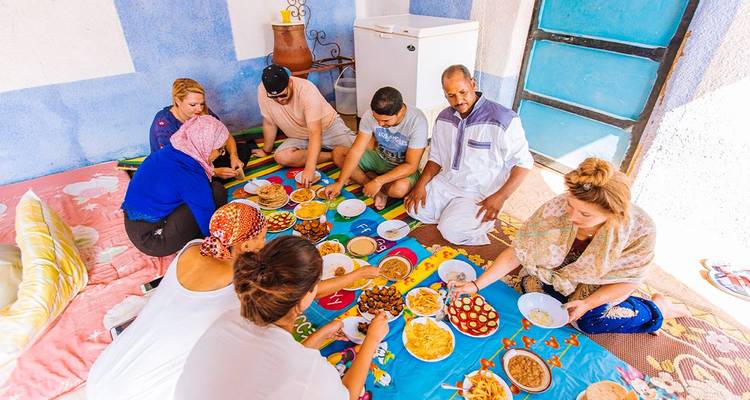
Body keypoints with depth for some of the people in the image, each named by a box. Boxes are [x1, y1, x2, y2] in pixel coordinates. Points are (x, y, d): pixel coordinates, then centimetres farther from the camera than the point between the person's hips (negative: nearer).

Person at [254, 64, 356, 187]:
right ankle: (332, 155, -14)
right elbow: (269, 123, -5)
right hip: (299, 136, 4)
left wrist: (309, 168, -46)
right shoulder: (262, 91, -19)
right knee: (281, 157, -27)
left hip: (328, 126, -4)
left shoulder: (307, 90, -31)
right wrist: (266, 151, 6)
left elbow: (315, 132, -38)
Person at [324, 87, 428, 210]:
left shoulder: (417, 121, -29)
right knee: (338, 153, -11)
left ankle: (369, 177, -7)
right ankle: (379, 191, -15)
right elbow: (356, 150, -16)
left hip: (403, 167, -5)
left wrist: (378, 182, -34)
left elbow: (411, 165, -27)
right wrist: (340, 183, -23)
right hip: (379, 158, 5)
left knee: (400, 188, -39)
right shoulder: (371, 114, -18)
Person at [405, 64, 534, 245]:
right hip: (445, 183, 6)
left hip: (480, 194, -6)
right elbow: (436, 157, 10)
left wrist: (500, 197, -24)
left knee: (450, 230, -22)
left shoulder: (503, 119, -19)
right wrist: (420, 184, -5)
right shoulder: (443, 118, 2)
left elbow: (523, 162, -14)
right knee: (415, 209, -9)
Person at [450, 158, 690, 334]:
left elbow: (628, 281, -17)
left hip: (601, 284, -1)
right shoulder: (555, 210, -38)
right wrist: (476, 285, -34)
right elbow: (516, 253, -28)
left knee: (591, 321, -19)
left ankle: (657, 308, 9)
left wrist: (587, 304, -27)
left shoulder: (640, 230, -37)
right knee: (530, 286, -18)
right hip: (560, 271, 2)